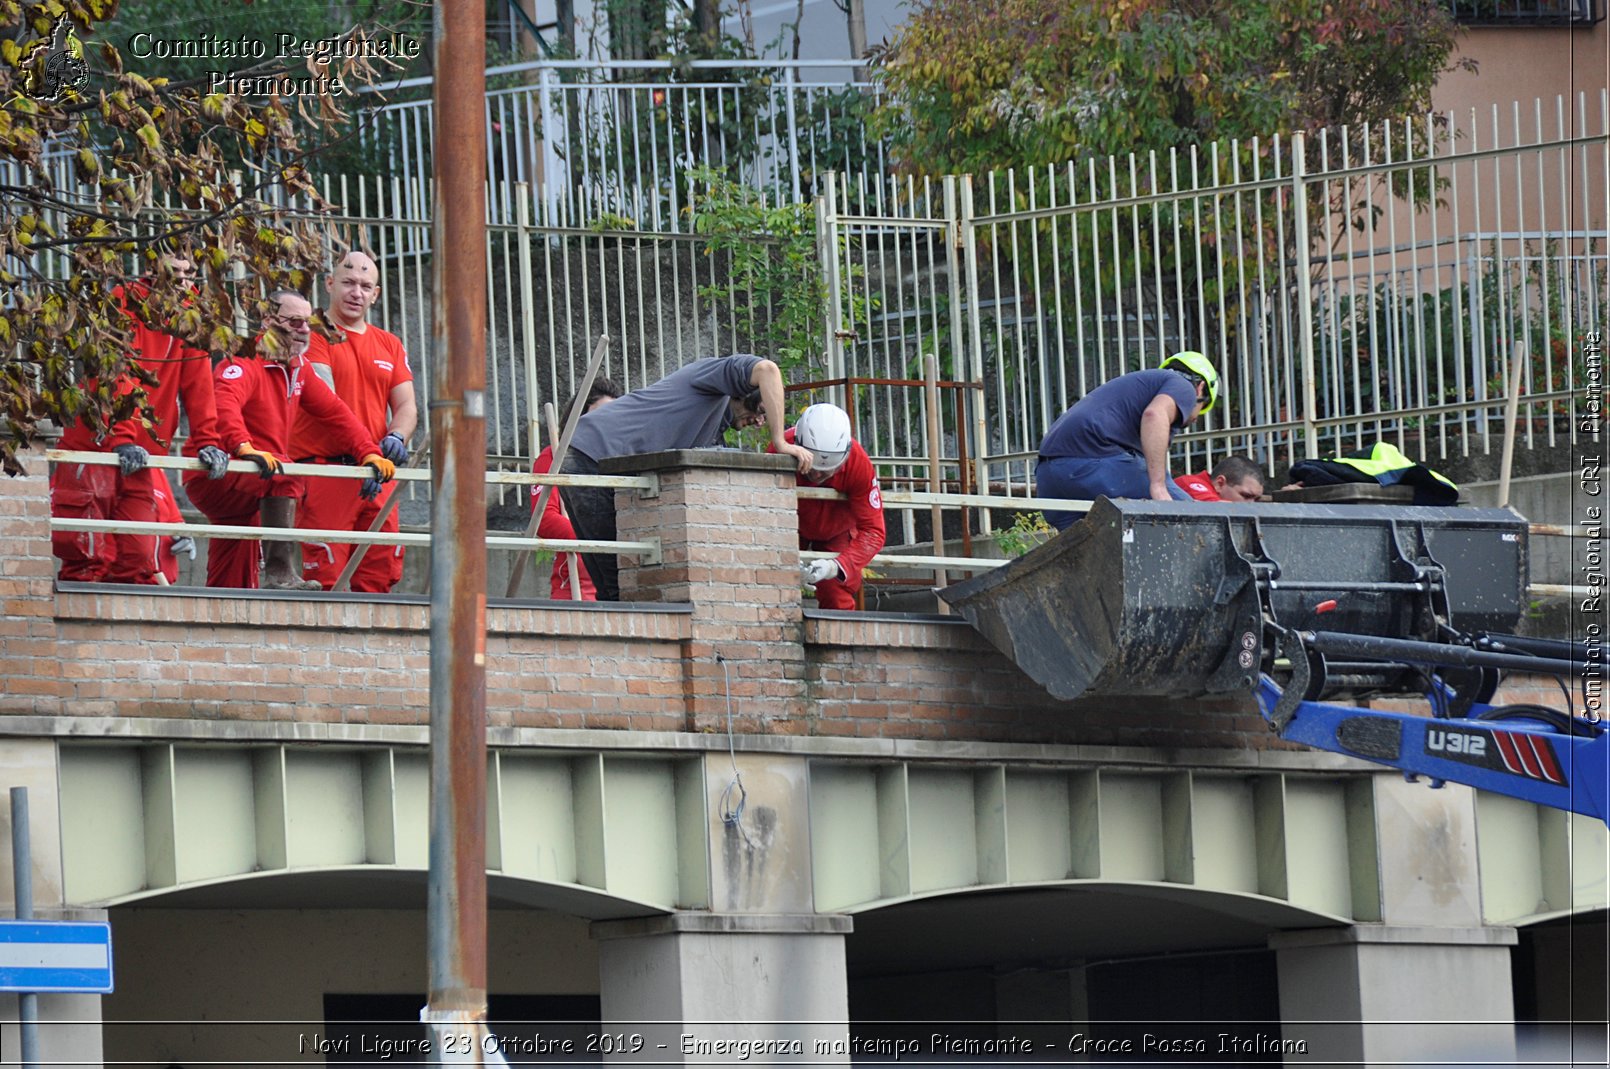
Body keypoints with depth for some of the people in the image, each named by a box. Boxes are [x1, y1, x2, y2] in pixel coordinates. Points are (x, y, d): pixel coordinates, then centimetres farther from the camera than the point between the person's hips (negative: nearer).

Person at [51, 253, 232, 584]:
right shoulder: (125, 304, -8)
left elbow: (198, 388, 8)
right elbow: (118, 377, -17)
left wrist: (206, 443, -2)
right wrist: (122, 440, -25)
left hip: (142, 457, 5)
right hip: (95, 443, -5)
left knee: (139, 557, -2)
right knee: (89, 559, -8)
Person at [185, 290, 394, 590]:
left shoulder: (298, 368, 14)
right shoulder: (244, 362, -15)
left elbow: (334, 412, 18)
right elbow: (224, 403, -34)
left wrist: (370, 453, 6)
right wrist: (245, 448, -51)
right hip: (213, 478, -9)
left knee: (231, 585, 10)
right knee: (285, 478, -34)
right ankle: (280, 574, -40)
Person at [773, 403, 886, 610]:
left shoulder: (858, 463, -35)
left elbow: (872, 530, -32)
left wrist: (837, 566, -50)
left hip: (837, 531, 0)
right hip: (791, 528, 0)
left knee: (837, 600, -8)